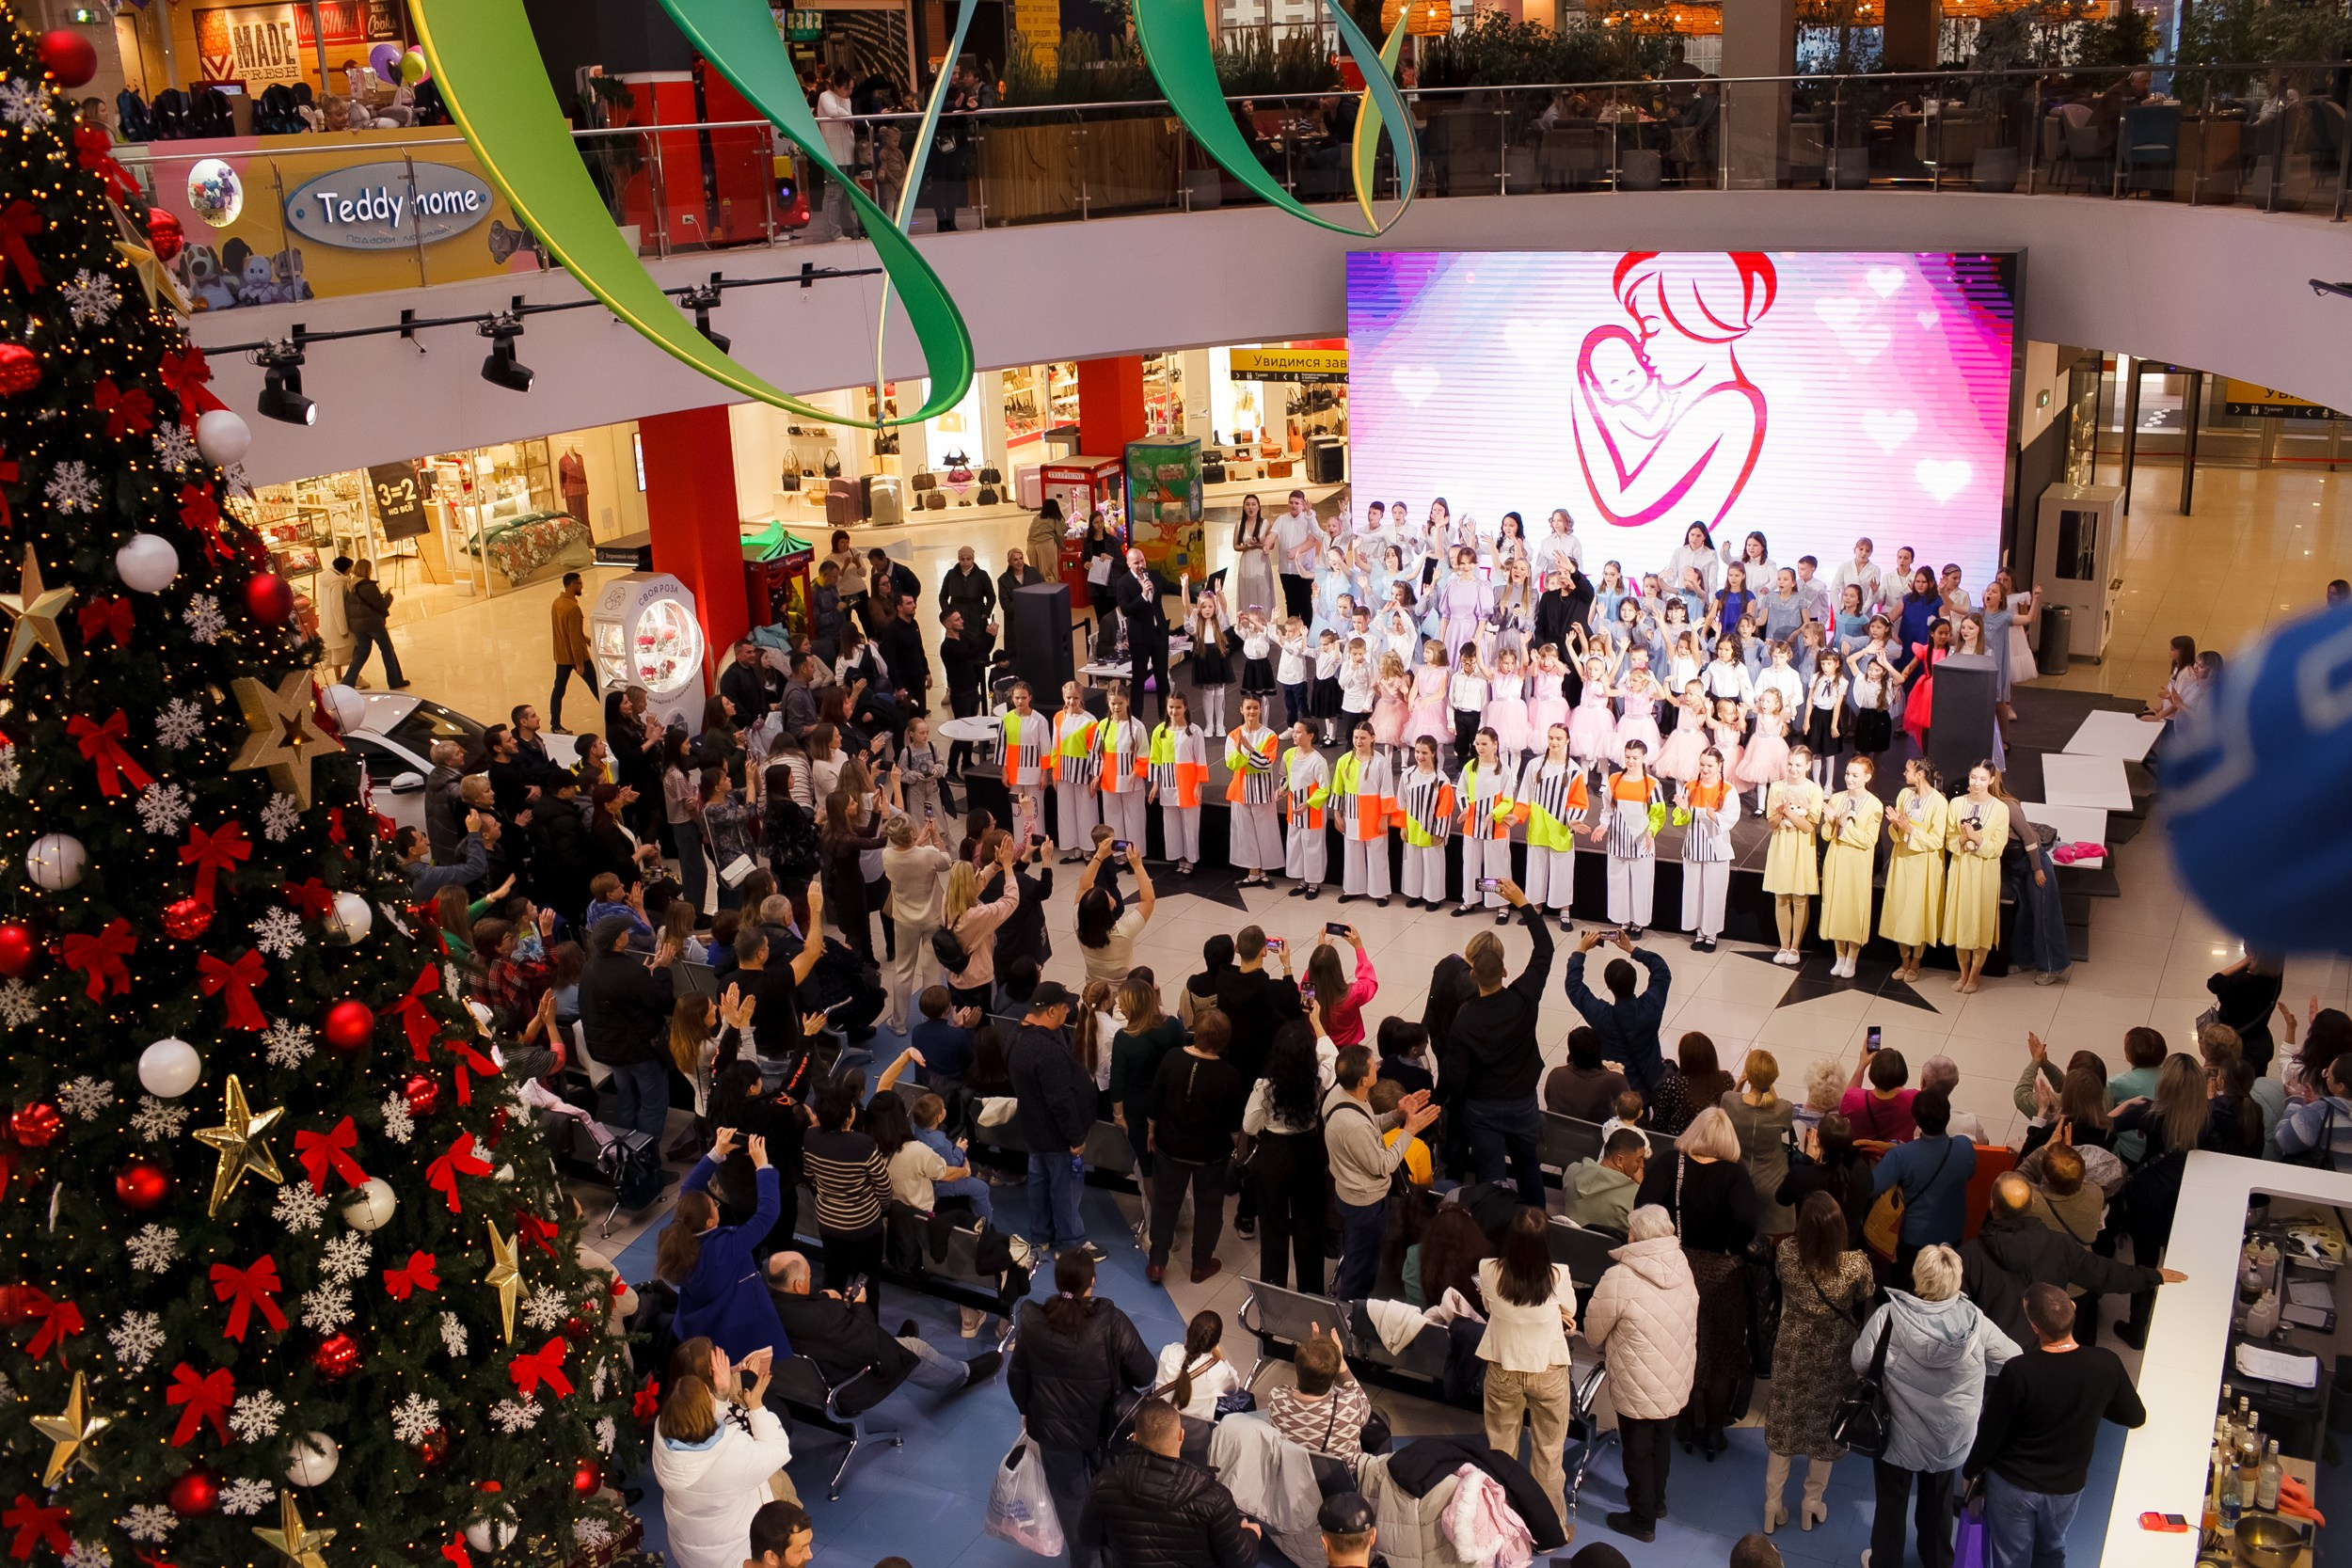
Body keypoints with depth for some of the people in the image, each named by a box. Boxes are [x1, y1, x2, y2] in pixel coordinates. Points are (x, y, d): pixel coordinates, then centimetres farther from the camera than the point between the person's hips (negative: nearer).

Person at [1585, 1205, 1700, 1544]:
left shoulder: (1620, 1278, -25)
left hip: (1640, 1387, -6)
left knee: (1638, 1451, 13)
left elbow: (1594, 1331, -13)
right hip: (1678, 1380, 6)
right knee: (1661, 1442, 26)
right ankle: (1656, 1500, 46)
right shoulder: (1683, 1268, -7)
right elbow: (1686, 1322, 6)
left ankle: (1642, 1520, 28)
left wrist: (1602, 1347, 12)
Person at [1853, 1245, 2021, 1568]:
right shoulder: (1974, 1320, -20)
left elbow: (1860, 1362, -16)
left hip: (1899, 1433, -2)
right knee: (1938, 1504, 27)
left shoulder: (1889, 1316, -25)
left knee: (1891, 1502, 21)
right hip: (1950, 1436, 2)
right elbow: (2012, 1359, -9)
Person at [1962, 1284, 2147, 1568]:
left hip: (2012, 1484, -3)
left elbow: (1990, 1432, -17)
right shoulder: (2106, 1365, -20)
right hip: (2067, 1486, 3)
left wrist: (1971, 1471, 1)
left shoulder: (2018, 1371, -30)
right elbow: (2136, 1417, -1)